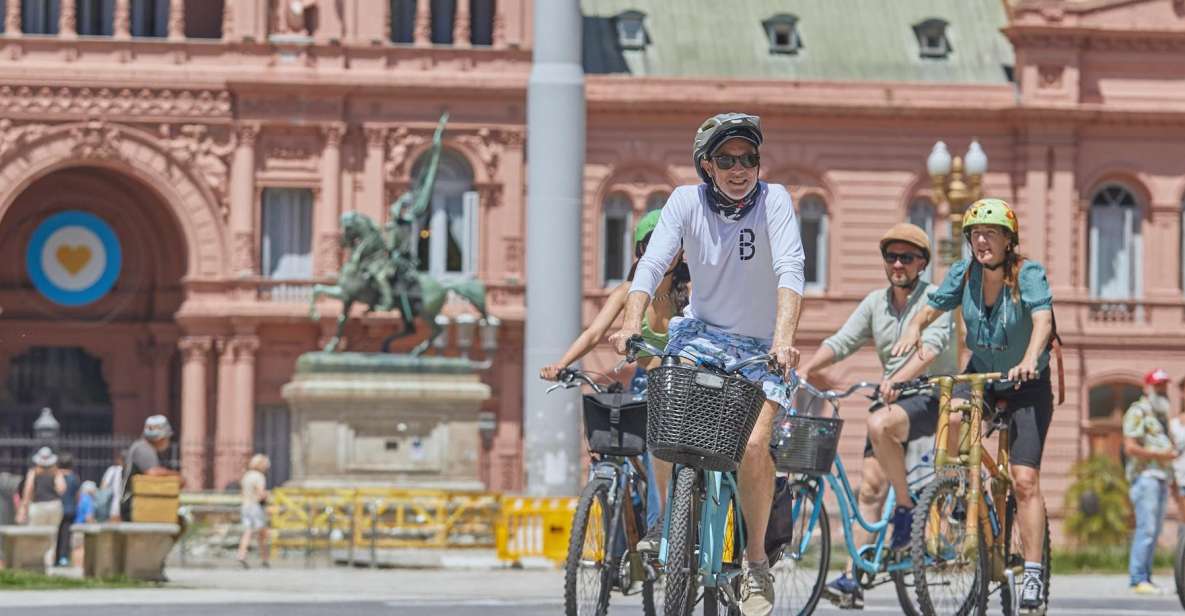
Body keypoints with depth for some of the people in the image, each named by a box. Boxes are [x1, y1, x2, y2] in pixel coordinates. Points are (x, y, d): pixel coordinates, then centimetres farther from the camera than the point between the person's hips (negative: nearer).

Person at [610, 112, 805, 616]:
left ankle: (756, 560, -3)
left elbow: (790, 270, -26)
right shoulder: (686, 201, -9)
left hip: (761, 346, -2)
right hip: (702, 332, 2)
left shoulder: (773, 201, -14)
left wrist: (784, 337, -42)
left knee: (753, 445, -21)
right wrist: (631, 322, -36)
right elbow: (652, 264, -19)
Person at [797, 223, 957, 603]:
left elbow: (931, 347, -24)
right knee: (870, 487, -3)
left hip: (933, 397, -6)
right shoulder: (875, 303, 11)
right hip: (893, 401, 6)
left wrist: (898, 379, -40)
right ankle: (853, 577, -4)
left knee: (880, 424, -35)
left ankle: (906, 508, -19)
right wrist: (805, 370, -14)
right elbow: (840, 342, 3)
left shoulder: (935, 299, -7)